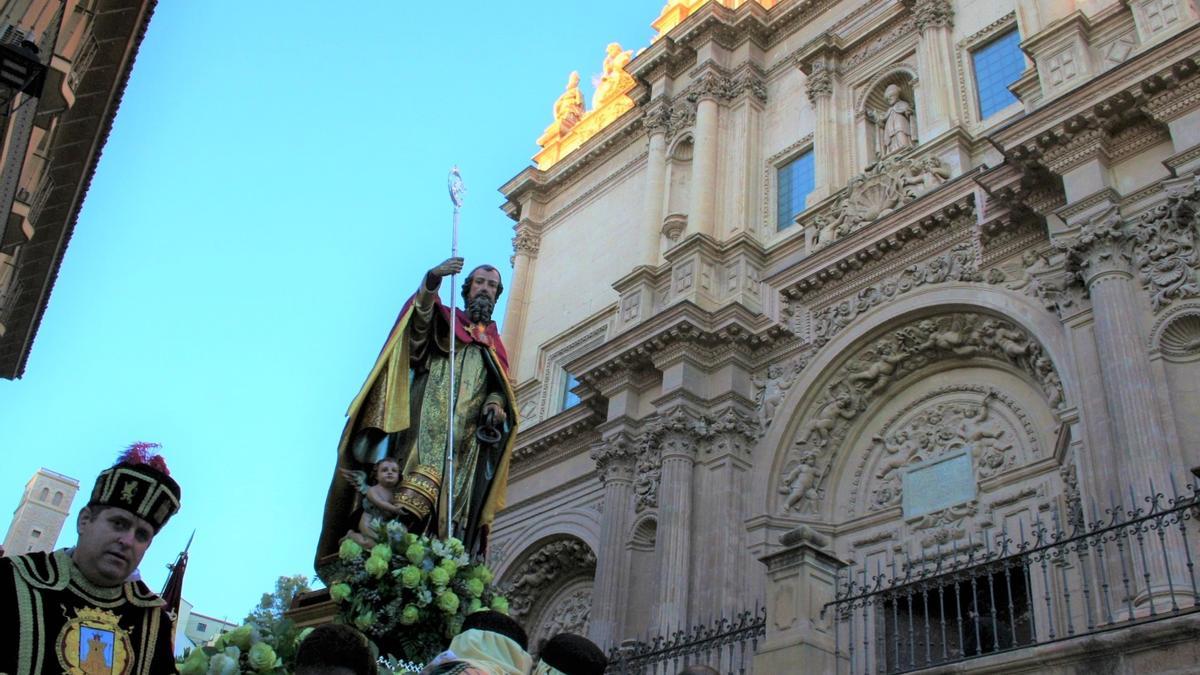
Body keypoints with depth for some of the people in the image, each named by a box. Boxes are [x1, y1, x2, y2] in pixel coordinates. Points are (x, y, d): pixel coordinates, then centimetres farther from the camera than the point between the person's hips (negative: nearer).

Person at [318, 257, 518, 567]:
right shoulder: (444, 319, 21)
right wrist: (432, 281, -23)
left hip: (468, 424, 4)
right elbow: (419, 323, -3)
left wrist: (495, 404, -7)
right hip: (431, 409, -3)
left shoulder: (494, 345, 31)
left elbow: (499, 388, 19)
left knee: (457, 490, -11)